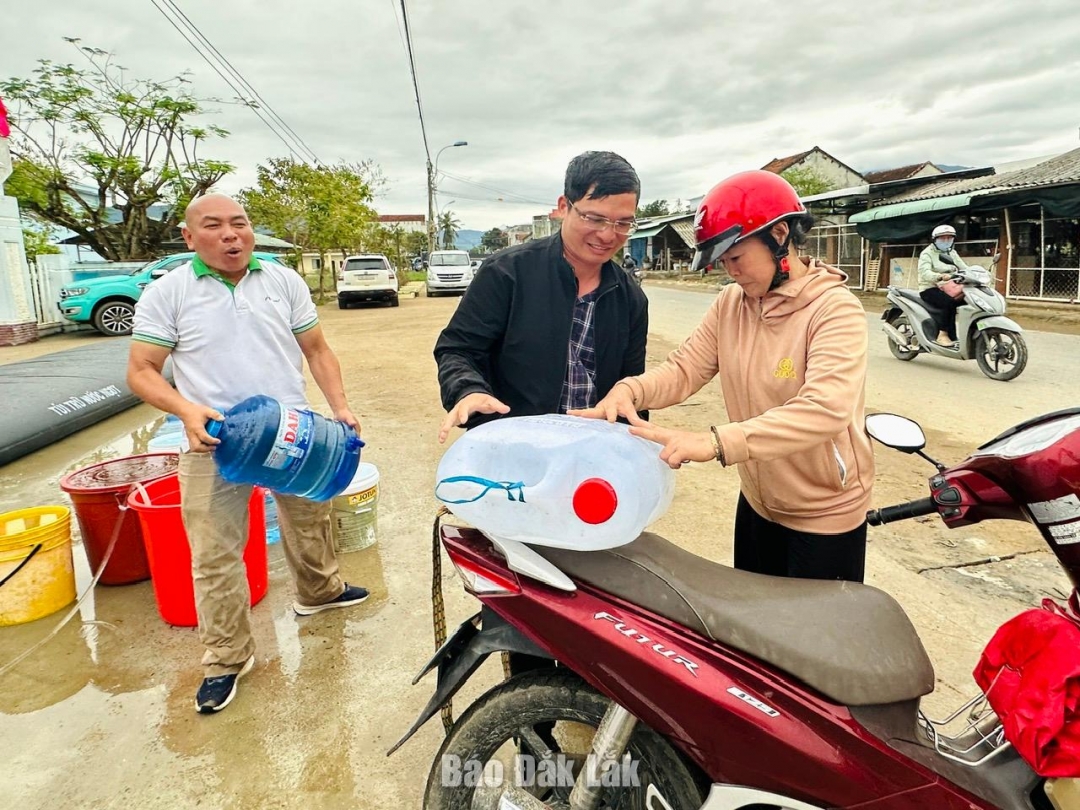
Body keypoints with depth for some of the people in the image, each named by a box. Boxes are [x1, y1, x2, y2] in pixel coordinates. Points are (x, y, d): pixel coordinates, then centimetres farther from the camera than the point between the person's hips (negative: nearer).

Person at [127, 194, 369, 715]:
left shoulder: (285, 282, 5)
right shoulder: (167, 294, -3)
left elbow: (316, 350, 8)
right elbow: (141, 371, -3)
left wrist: (340, 408, -4)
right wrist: (186, 410, -22)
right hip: (215, 444, -2)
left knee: (310, 522, 20)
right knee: (214, 555, 1)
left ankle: (319, 591, 47)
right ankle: (227, 658, 19)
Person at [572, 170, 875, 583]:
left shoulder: (835, 309, -23)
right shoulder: (730, 303, -2)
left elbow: (825, 410, -37)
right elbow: (684, 367, -9)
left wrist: (716, 442, -48)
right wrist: (630, 389, -31)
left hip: (825, 514, -6)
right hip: (756, 503, 6)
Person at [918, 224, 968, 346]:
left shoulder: (952, 253, 19)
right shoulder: (927, 253, -5)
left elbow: (964, 268, 11)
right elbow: (924, 272, -23)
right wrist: (940, 276, -41)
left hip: (948, 289, 7)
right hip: (930, 289, -7)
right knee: (950, 302, -33)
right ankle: (943, 335, -27)